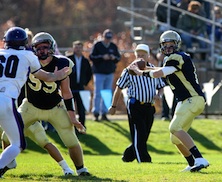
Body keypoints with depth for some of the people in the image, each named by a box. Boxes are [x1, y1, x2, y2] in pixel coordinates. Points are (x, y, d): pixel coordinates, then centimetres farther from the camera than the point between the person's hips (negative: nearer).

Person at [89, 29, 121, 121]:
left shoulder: (113, 46, 9)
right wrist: (102, 57, -20)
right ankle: (96, 113, -6)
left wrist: (114, 58, -10)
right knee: (98, 94, -8)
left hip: (110, 73, 4)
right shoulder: (97, 45, -3)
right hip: (99, 73, -4)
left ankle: (104, 113, 11)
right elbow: (91, 57, -7)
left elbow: (118, 57, 13)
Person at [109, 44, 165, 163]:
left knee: (144, 136, 8)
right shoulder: (129, 71, -1)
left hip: (149, 107, 5)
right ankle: (144, 161, -12)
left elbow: (161, 87, 20)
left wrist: (159, 95, -4)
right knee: (138, 135, -11)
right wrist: (114, 106, 6)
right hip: (135, 106, -5)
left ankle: (127, 157, 25)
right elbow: (119, 88, 4)